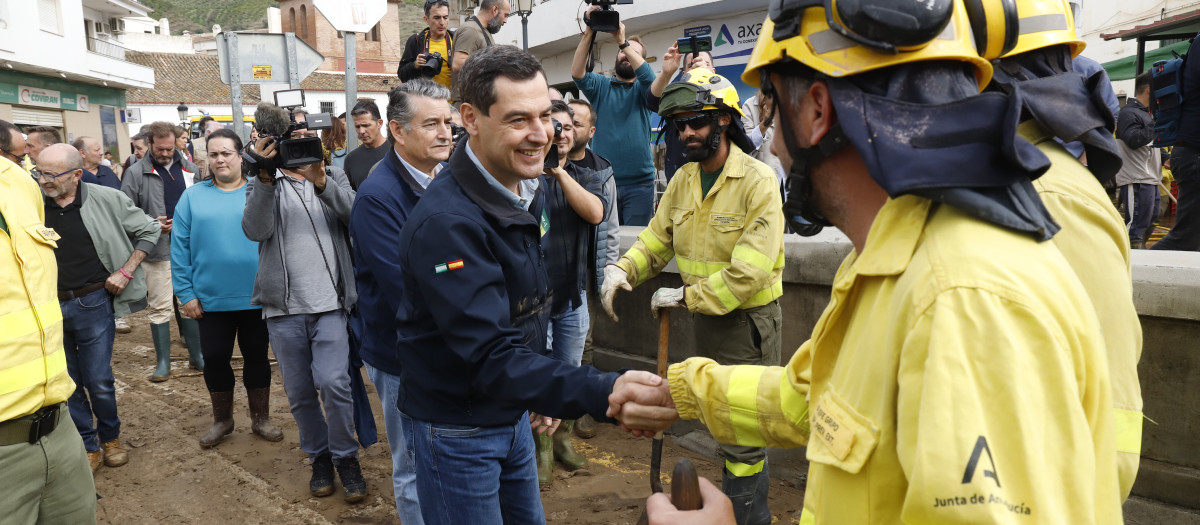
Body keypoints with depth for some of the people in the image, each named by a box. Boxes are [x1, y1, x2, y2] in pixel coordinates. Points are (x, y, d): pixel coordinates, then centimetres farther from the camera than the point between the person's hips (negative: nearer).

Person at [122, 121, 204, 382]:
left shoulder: (189, 169, 8)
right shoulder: (136, 172, -2)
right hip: (157, 250, -3)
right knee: (160, 307, 4)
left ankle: (196, 355, 23)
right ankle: (162, 362, 15)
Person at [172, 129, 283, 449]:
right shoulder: (193, 197, 2)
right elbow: (180, 248, 1)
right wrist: (186, 293, -3)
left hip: (257, 296, -1)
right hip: (212, 299, 1)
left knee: (257, 356, 11)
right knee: (214, 358, 10)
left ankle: (261, 419, 27)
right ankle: (222, 420, 30)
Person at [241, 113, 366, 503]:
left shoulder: (334, 178, 10)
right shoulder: (264, 184, 8)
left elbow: (355, 214, -10)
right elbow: (254, 229, -11)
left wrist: (321, 181, -26)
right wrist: (265, 178, -24)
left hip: (330, 302, -1)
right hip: (284, 307, 1)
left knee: (333, 382, -13)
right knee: (299, 392, 9)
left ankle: (346, 458, 7)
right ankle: (319, 457, 28)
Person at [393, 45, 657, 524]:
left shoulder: (527, 191, 1)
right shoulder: (446, 222, -28)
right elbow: (490, 358, -34)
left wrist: (540, 393, 14)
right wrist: (605, 393, -43)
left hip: (512, 415, 8)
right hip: (456, 430, -8)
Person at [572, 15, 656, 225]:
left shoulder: (641, 89, 7)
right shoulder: (601, 86, 8)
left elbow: (648, 76, -16)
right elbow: (577, 73, -9)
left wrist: (622, 40, -22)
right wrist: (589, 33, -20)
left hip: (639, 183, -1)